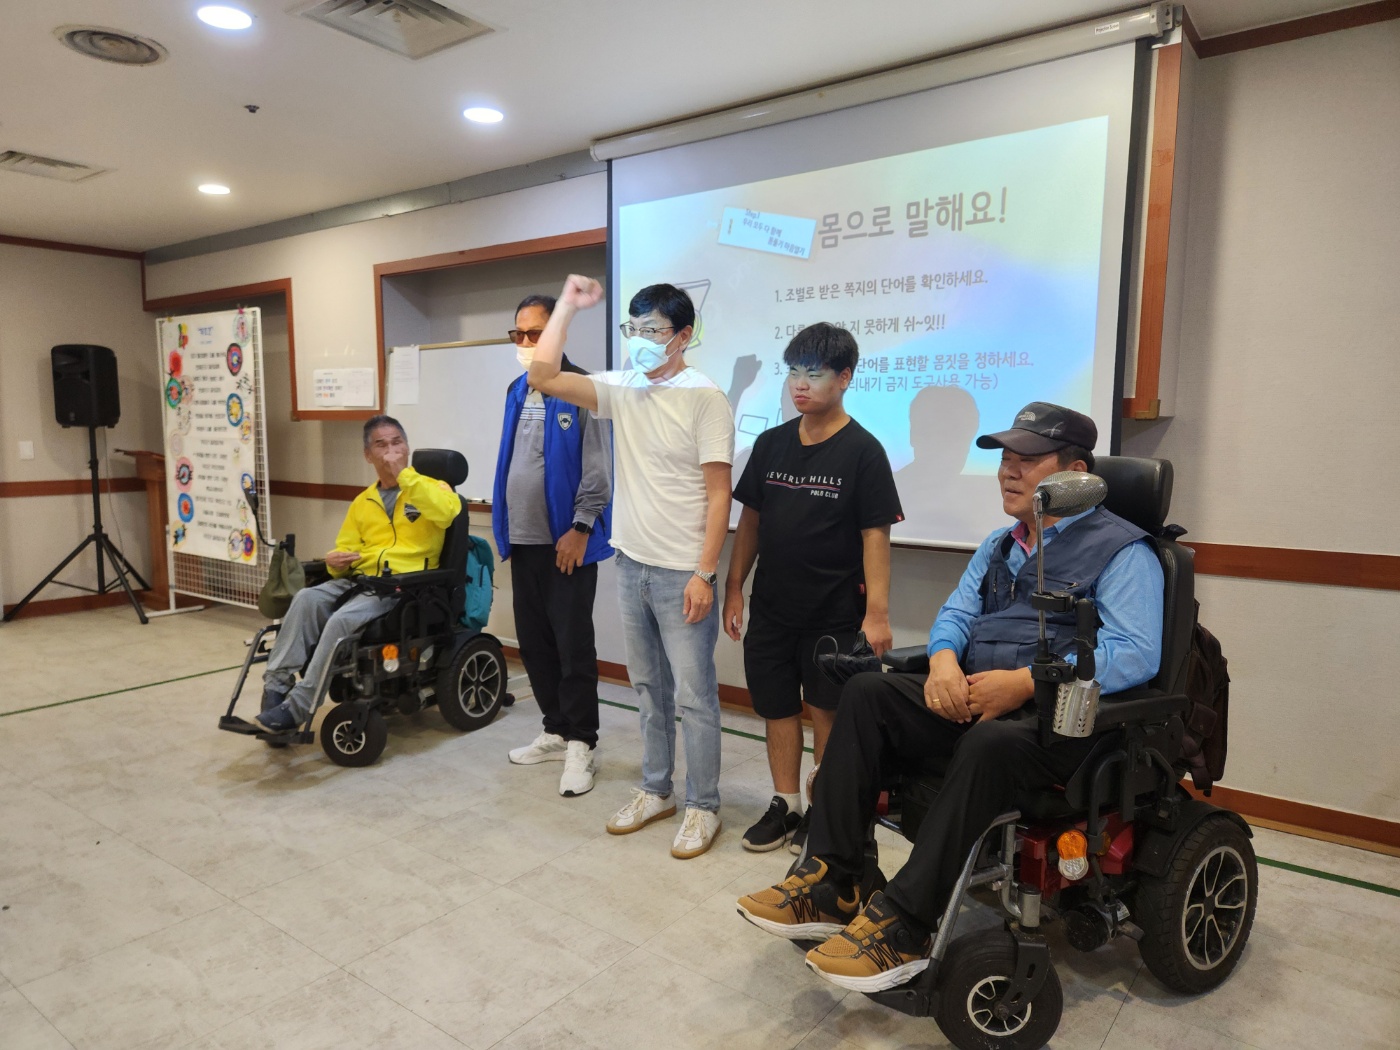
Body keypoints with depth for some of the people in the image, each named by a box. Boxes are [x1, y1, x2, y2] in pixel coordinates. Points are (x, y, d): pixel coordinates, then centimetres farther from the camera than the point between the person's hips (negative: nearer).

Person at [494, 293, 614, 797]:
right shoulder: (517, 391, 12)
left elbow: (598, 470, -14)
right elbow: (509, 462, 15)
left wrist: (579, 529, -17)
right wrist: (504, 526, 12)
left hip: (566, 541, -7)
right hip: (523, 540, 8)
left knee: (573, 645, 0)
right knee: (533, 641, 14)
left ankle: (582, 744, 12)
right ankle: (556, 731, 29)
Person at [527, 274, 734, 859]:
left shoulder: (704, 399, -12)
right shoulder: (621, 390, 5)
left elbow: (718, 494, -14)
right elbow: (543, 378, -3)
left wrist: (704, 574, -17)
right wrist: (568, 305, -2)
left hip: (682, 574, -6)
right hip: (632, 565, 6)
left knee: (693, 696, 3)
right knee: (648, 689, 18)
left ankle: (703, 807, 19)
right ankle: (655, 791, 34)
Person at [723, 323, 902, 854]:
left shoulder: (862, 450, -9)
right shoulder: (771, 443, 5)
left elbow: (875, 534, -11)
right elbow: (750, 518, 10)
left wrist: (877, 612, -16)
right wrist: (734, 588, 8)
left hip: (833, 612, -4)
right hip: (771, 607, 5)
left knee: (827, 710, 7)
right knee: (777, 706, 12)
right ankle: (785, 804, 28)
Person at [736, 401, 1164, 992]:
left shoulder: (1121, 549, -3)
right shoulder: (999, 545, 22)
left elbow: (1136, 654, -16)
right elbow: (956, 613, 17)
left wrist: (1026, 683, -24)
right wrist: (943, 659, -8)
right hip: (971, 697, 7)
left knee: (991, 742, -38)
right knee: (866, 692, -14)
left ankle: (904, 926, -29)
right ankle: (830, 886, -17)